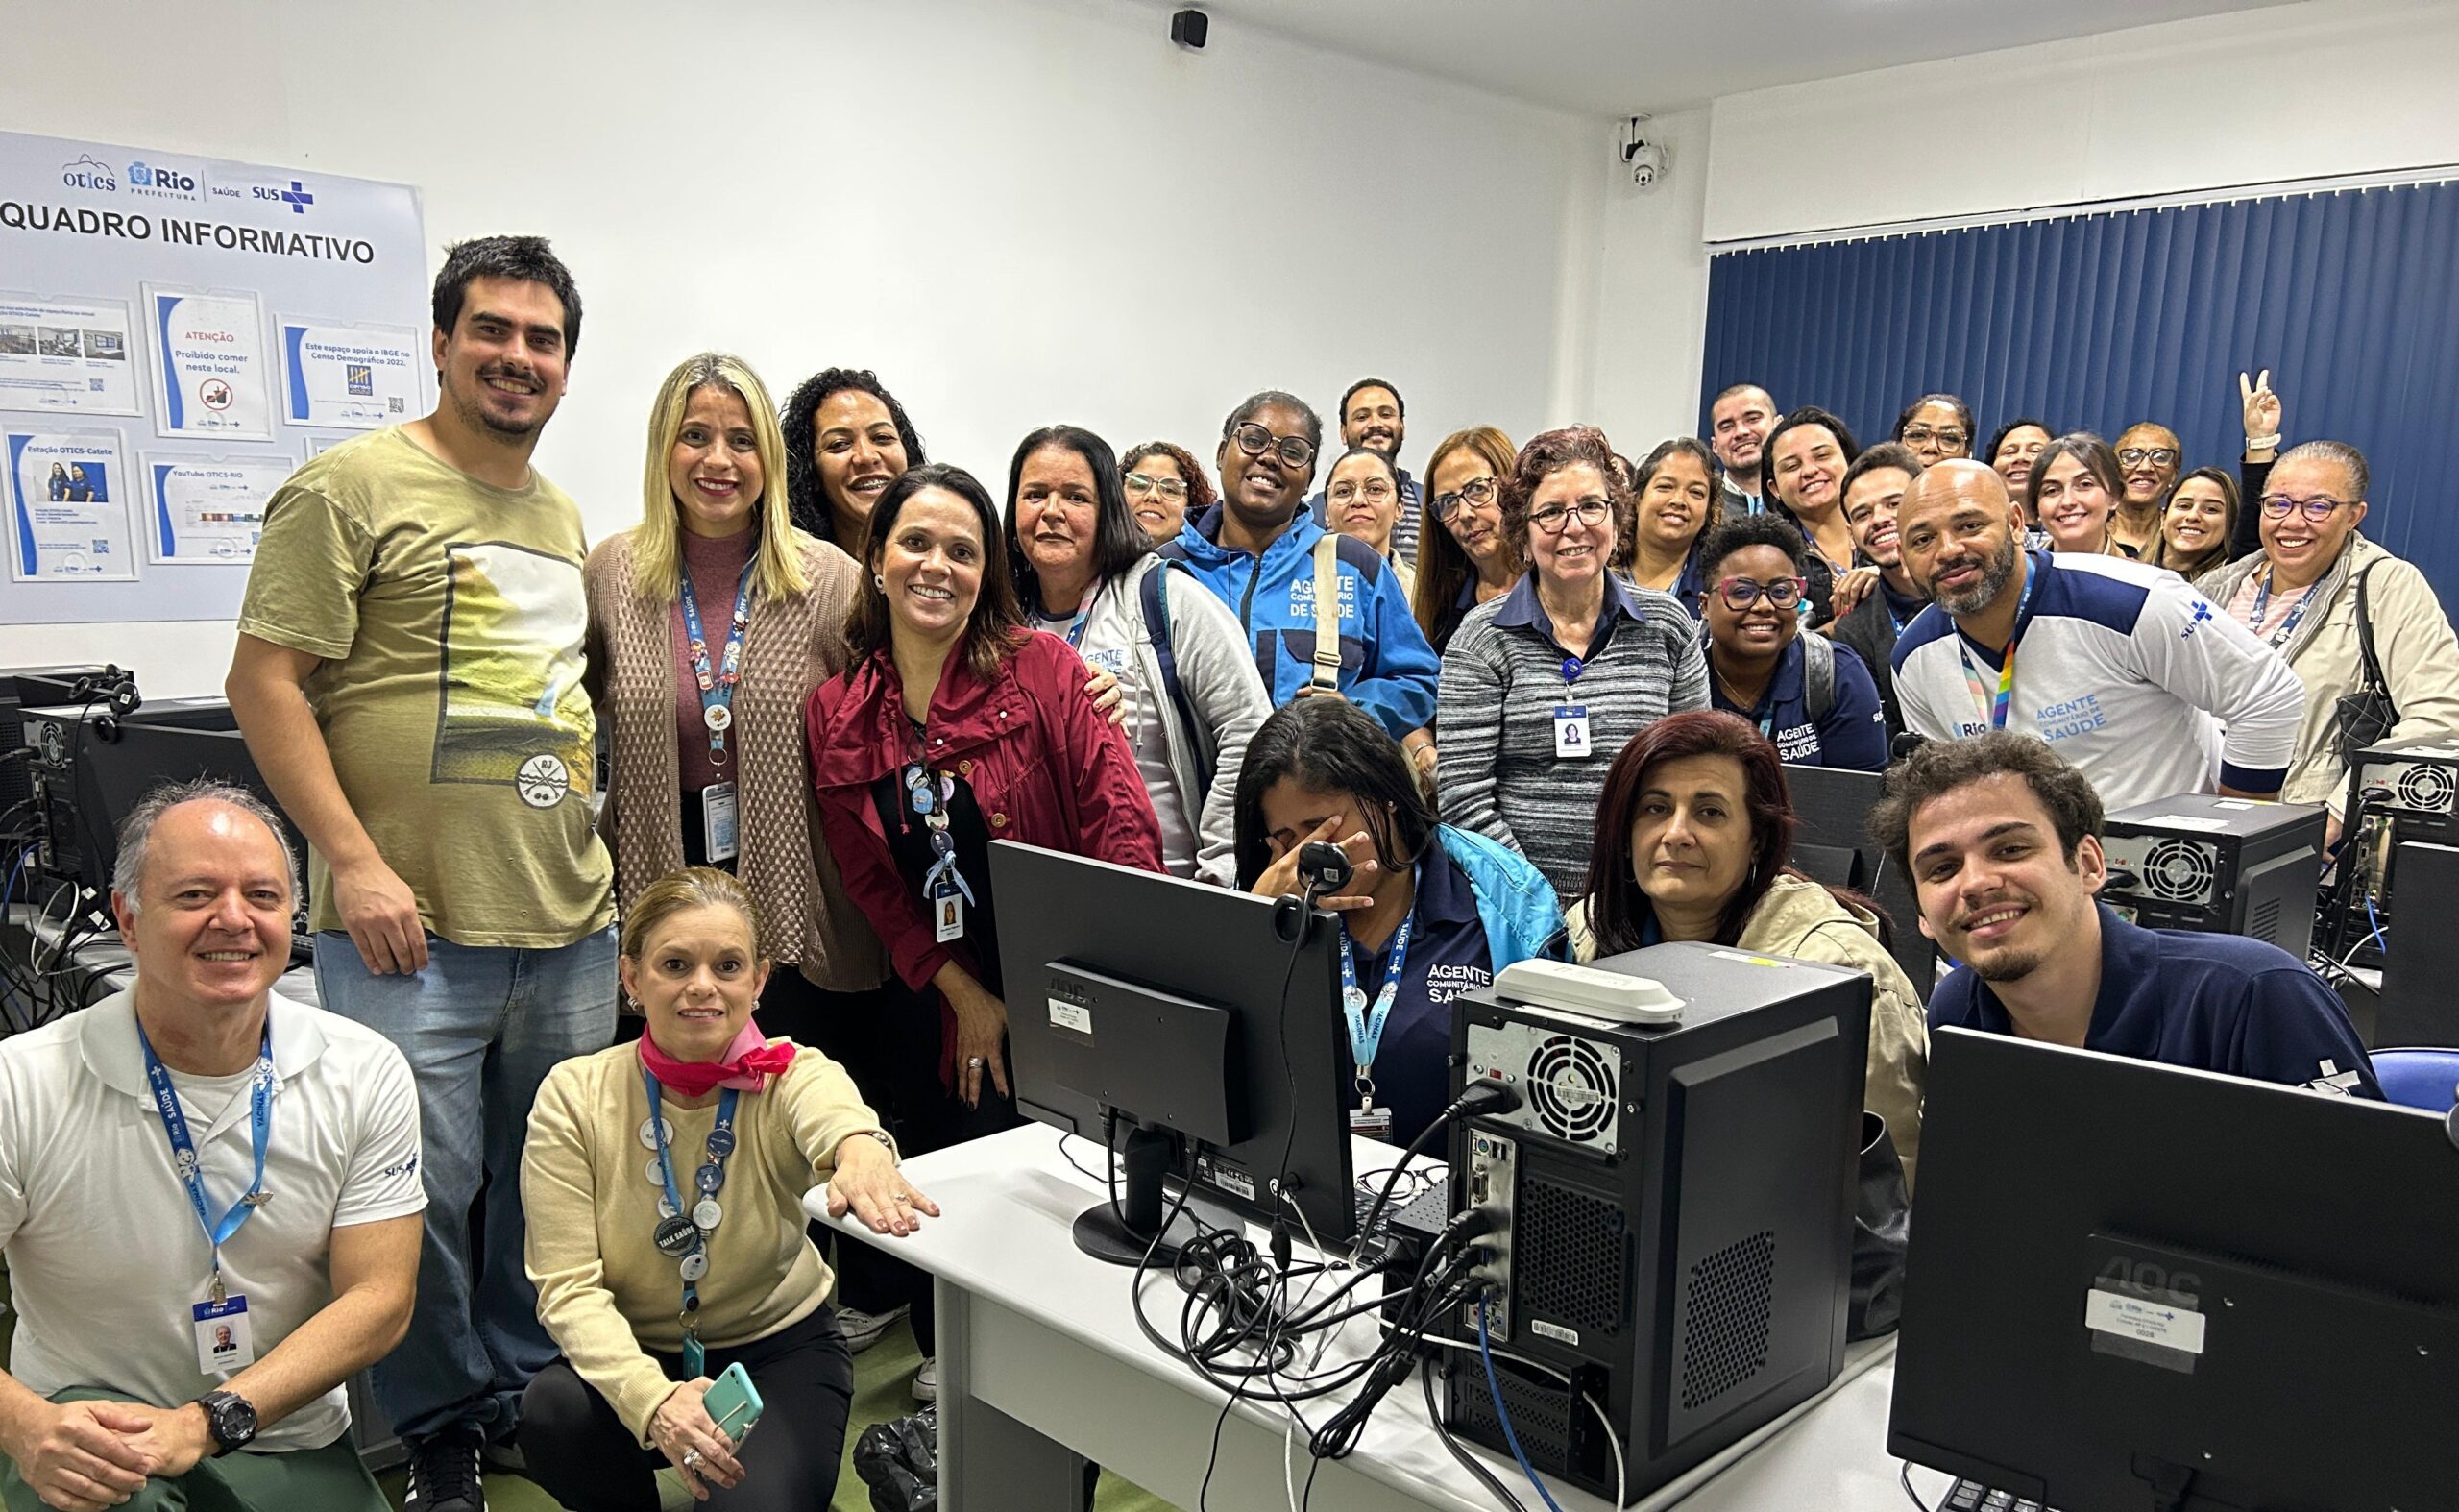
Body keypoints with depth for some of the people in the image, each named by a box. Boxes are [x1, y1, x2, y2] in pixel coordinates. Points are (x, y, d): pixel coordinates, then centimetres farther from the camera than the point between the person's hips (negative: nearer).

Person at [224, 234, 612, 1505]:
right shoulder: (353, 486, -5)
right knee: (424, 1190, 2)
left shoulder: (565, 520, 16)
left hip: (572, 924, 6)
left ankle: (525, 1395, 34)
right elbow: (265, 678, -10)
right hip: (410, 926, -6)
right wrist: (354, 858, -16)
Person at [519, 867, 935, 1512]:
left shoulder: (790, 1075, -16)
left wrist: (859, 1146, -68)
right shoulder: (574, 1097, -13)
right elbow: (568, 1285, -17)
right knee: (552, 1415, -29)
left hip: (778, 1347, -1)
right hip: (634, 1355, 1)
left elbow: (831, 1111, -42)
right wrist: (652, 1398, -35)